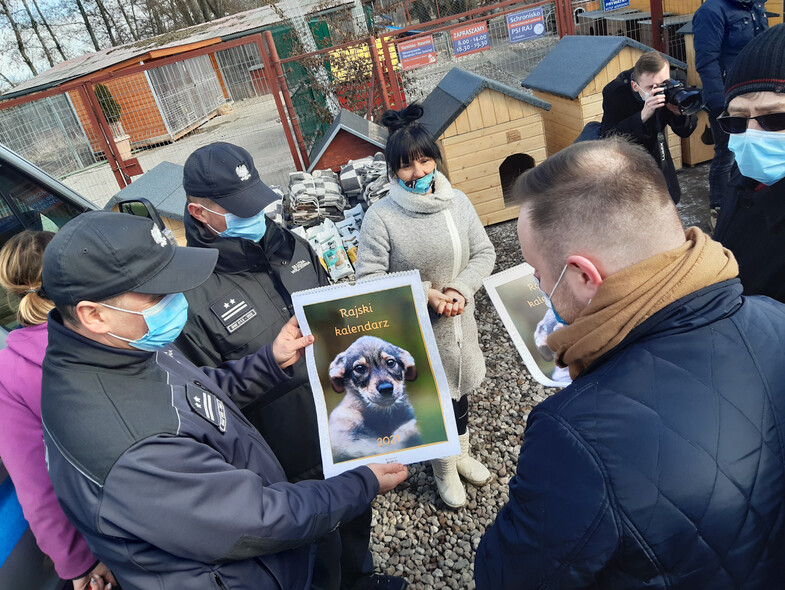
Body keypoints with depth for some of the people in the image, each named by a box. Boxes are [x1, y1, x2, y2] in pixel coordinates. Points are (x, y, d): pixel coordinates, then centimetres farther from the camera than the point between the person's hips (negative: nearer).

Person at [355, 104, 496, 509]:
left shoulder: (457, 202, -5)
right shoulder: (381, 217, -19)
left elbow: (484, 253, 0)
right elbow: (368, 278, -19)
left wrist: (460, 288, -18)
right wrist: (425, 294, -25)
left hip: (458, 321, 5)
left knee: (460, 389, 24)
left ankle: (462, 454, 53)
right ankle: (444, 471, 42)